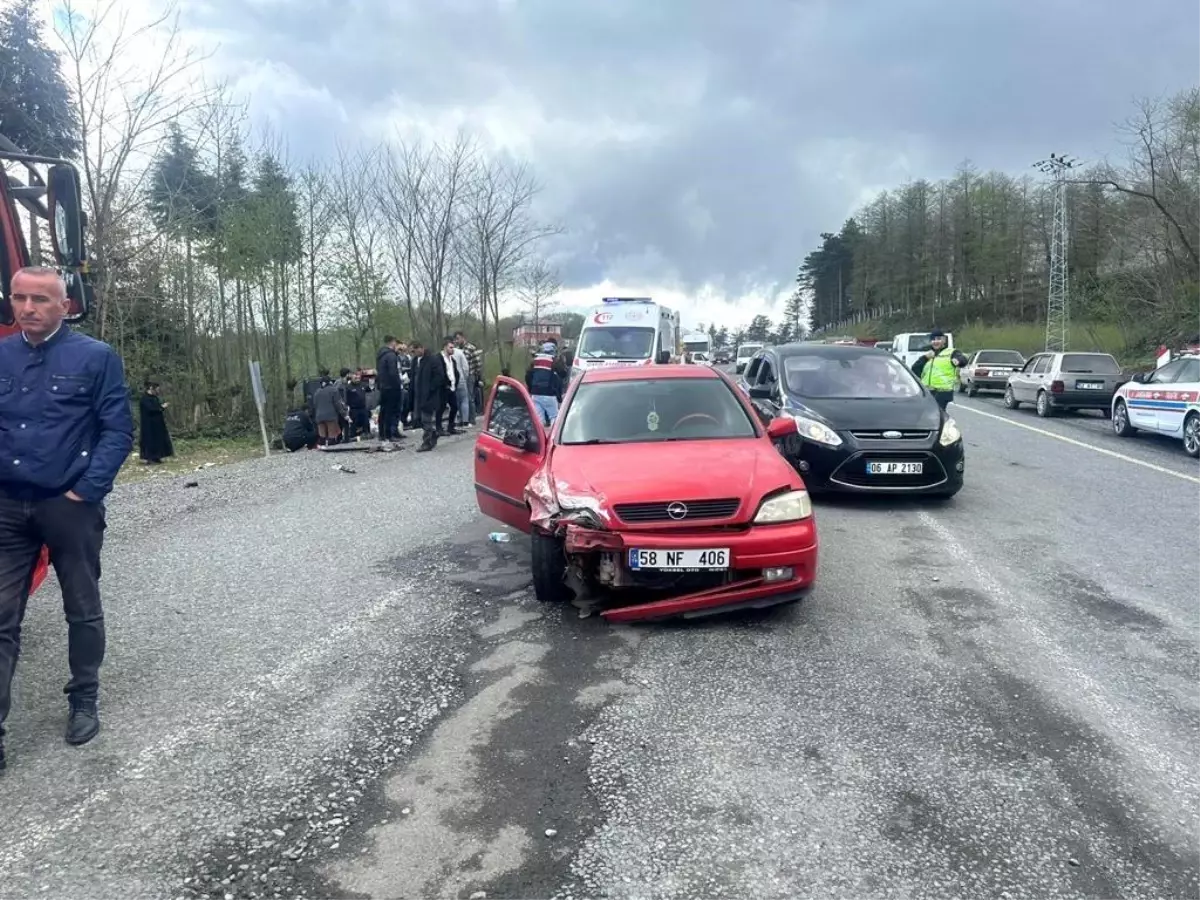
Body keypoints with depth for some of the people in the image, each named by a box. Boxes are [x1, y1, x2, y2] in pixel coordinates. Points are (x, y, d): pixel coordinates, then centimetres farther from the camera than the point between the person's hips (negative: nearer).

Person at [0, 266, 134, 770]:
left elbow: (118, 430, -8)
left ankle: (84, 701, 29)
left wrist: (86, 491, -14)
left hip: (71, 506, -3)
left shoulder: (96, 358, -5)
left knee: (83, 611, 12)